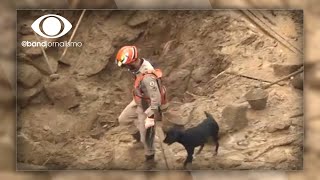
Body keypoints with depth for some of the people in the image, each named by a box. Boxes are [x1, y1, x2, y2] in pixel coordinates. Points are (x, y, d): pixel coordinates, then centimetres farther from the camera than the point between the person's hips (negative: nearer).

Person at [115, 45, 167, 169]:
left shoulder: (147, 77, -40)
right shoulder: (141, 64, -11)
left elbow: (156, 98, -36)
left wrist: (151, 117, -31)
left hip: (146, 108, -9)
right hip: (138, 102, 9)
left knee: (146, 137, 9)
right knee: (123, 120, 23)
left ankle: (150, 158, 34)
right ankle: (139, 136, 43)